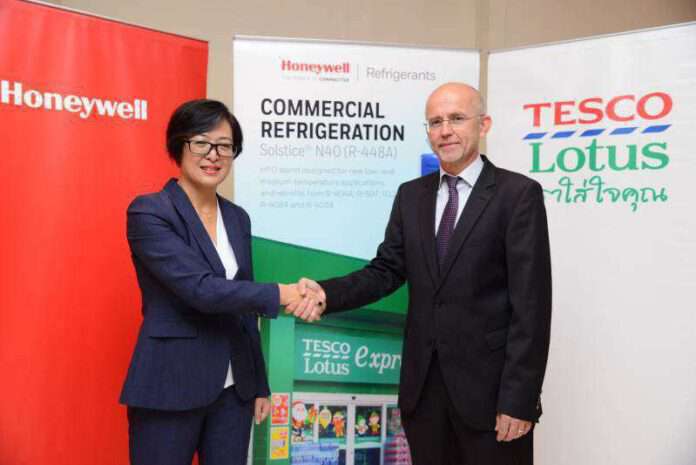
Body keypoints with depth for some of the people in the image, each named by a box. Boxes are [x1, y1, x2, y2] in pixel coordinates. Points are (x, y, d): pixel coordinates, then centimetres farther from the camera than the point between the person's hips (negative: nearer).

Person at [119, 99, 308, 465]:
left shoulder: (237, 218, 9)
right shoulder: (148, 212, -10)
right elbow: (200, 289, -21)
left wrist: (259, 383, 13)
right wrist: (281, 294, -22)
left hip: (233, 388, 6)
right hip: (170, 386, -5)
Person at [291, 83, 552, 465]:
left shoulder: (518, 193, -8)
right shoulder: (411, 195, 9)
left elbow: (531, 304, -12)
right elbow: (386, 271, 5)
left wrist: (519, 398, -15)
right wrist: (326, 293, -13)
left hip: (489, 384, -4)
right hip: (422, 384, 5)